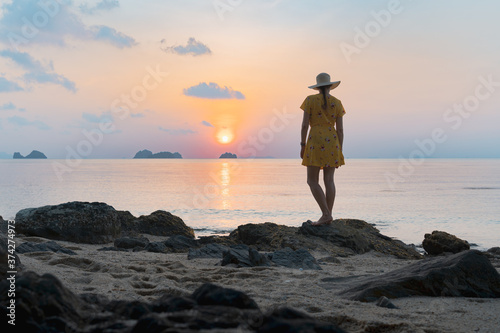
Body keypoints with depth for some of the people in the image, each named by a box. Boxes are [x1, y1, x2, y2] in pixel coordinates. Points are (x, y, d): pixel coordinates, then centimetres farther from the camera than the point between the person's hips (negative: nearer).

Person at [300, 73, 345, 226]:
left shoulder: (311, 100, -1)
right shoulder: (336, 103, 6)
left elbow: (305, 124, -5)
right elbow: (340, 129, 5)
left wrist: (302, 145, 2)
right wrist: (339, 150, 10)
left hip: (315, 141, -3)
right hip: (332, 141, 4)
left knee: (312, 181, -1)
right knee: (329, 180, 4)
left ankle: (326, 214, -12)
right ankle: (328, 216, 2)